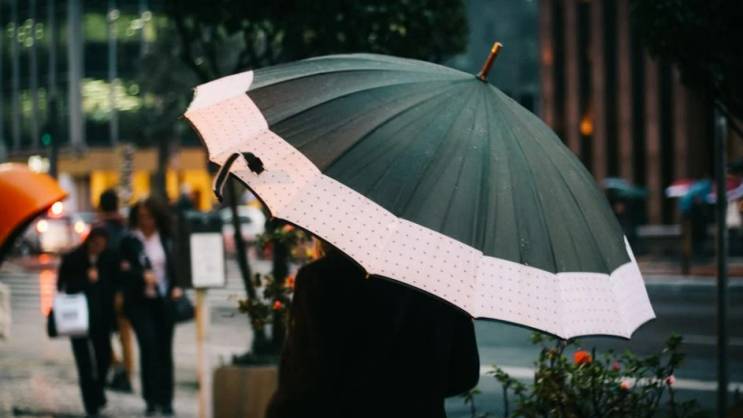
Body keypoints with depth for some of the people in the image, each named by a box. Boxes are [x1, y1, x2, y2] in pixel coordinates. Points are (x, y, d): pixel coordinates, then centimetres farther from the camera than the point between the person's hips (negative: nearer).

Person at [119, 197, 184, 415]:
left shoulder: (166, 240, 9)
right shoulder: (129, 242, 1)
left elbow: (175, 265, 15)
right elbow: (123, 270, -4)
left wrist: (177, 287, 1)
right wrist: (142, 276, -20)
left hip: (164, 299, 3)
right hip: (140, 301, -3)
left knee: (164, 349, 5)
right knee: (148, 344, -16)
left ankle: (165, 400, 11)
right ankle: (151, 399, -9)